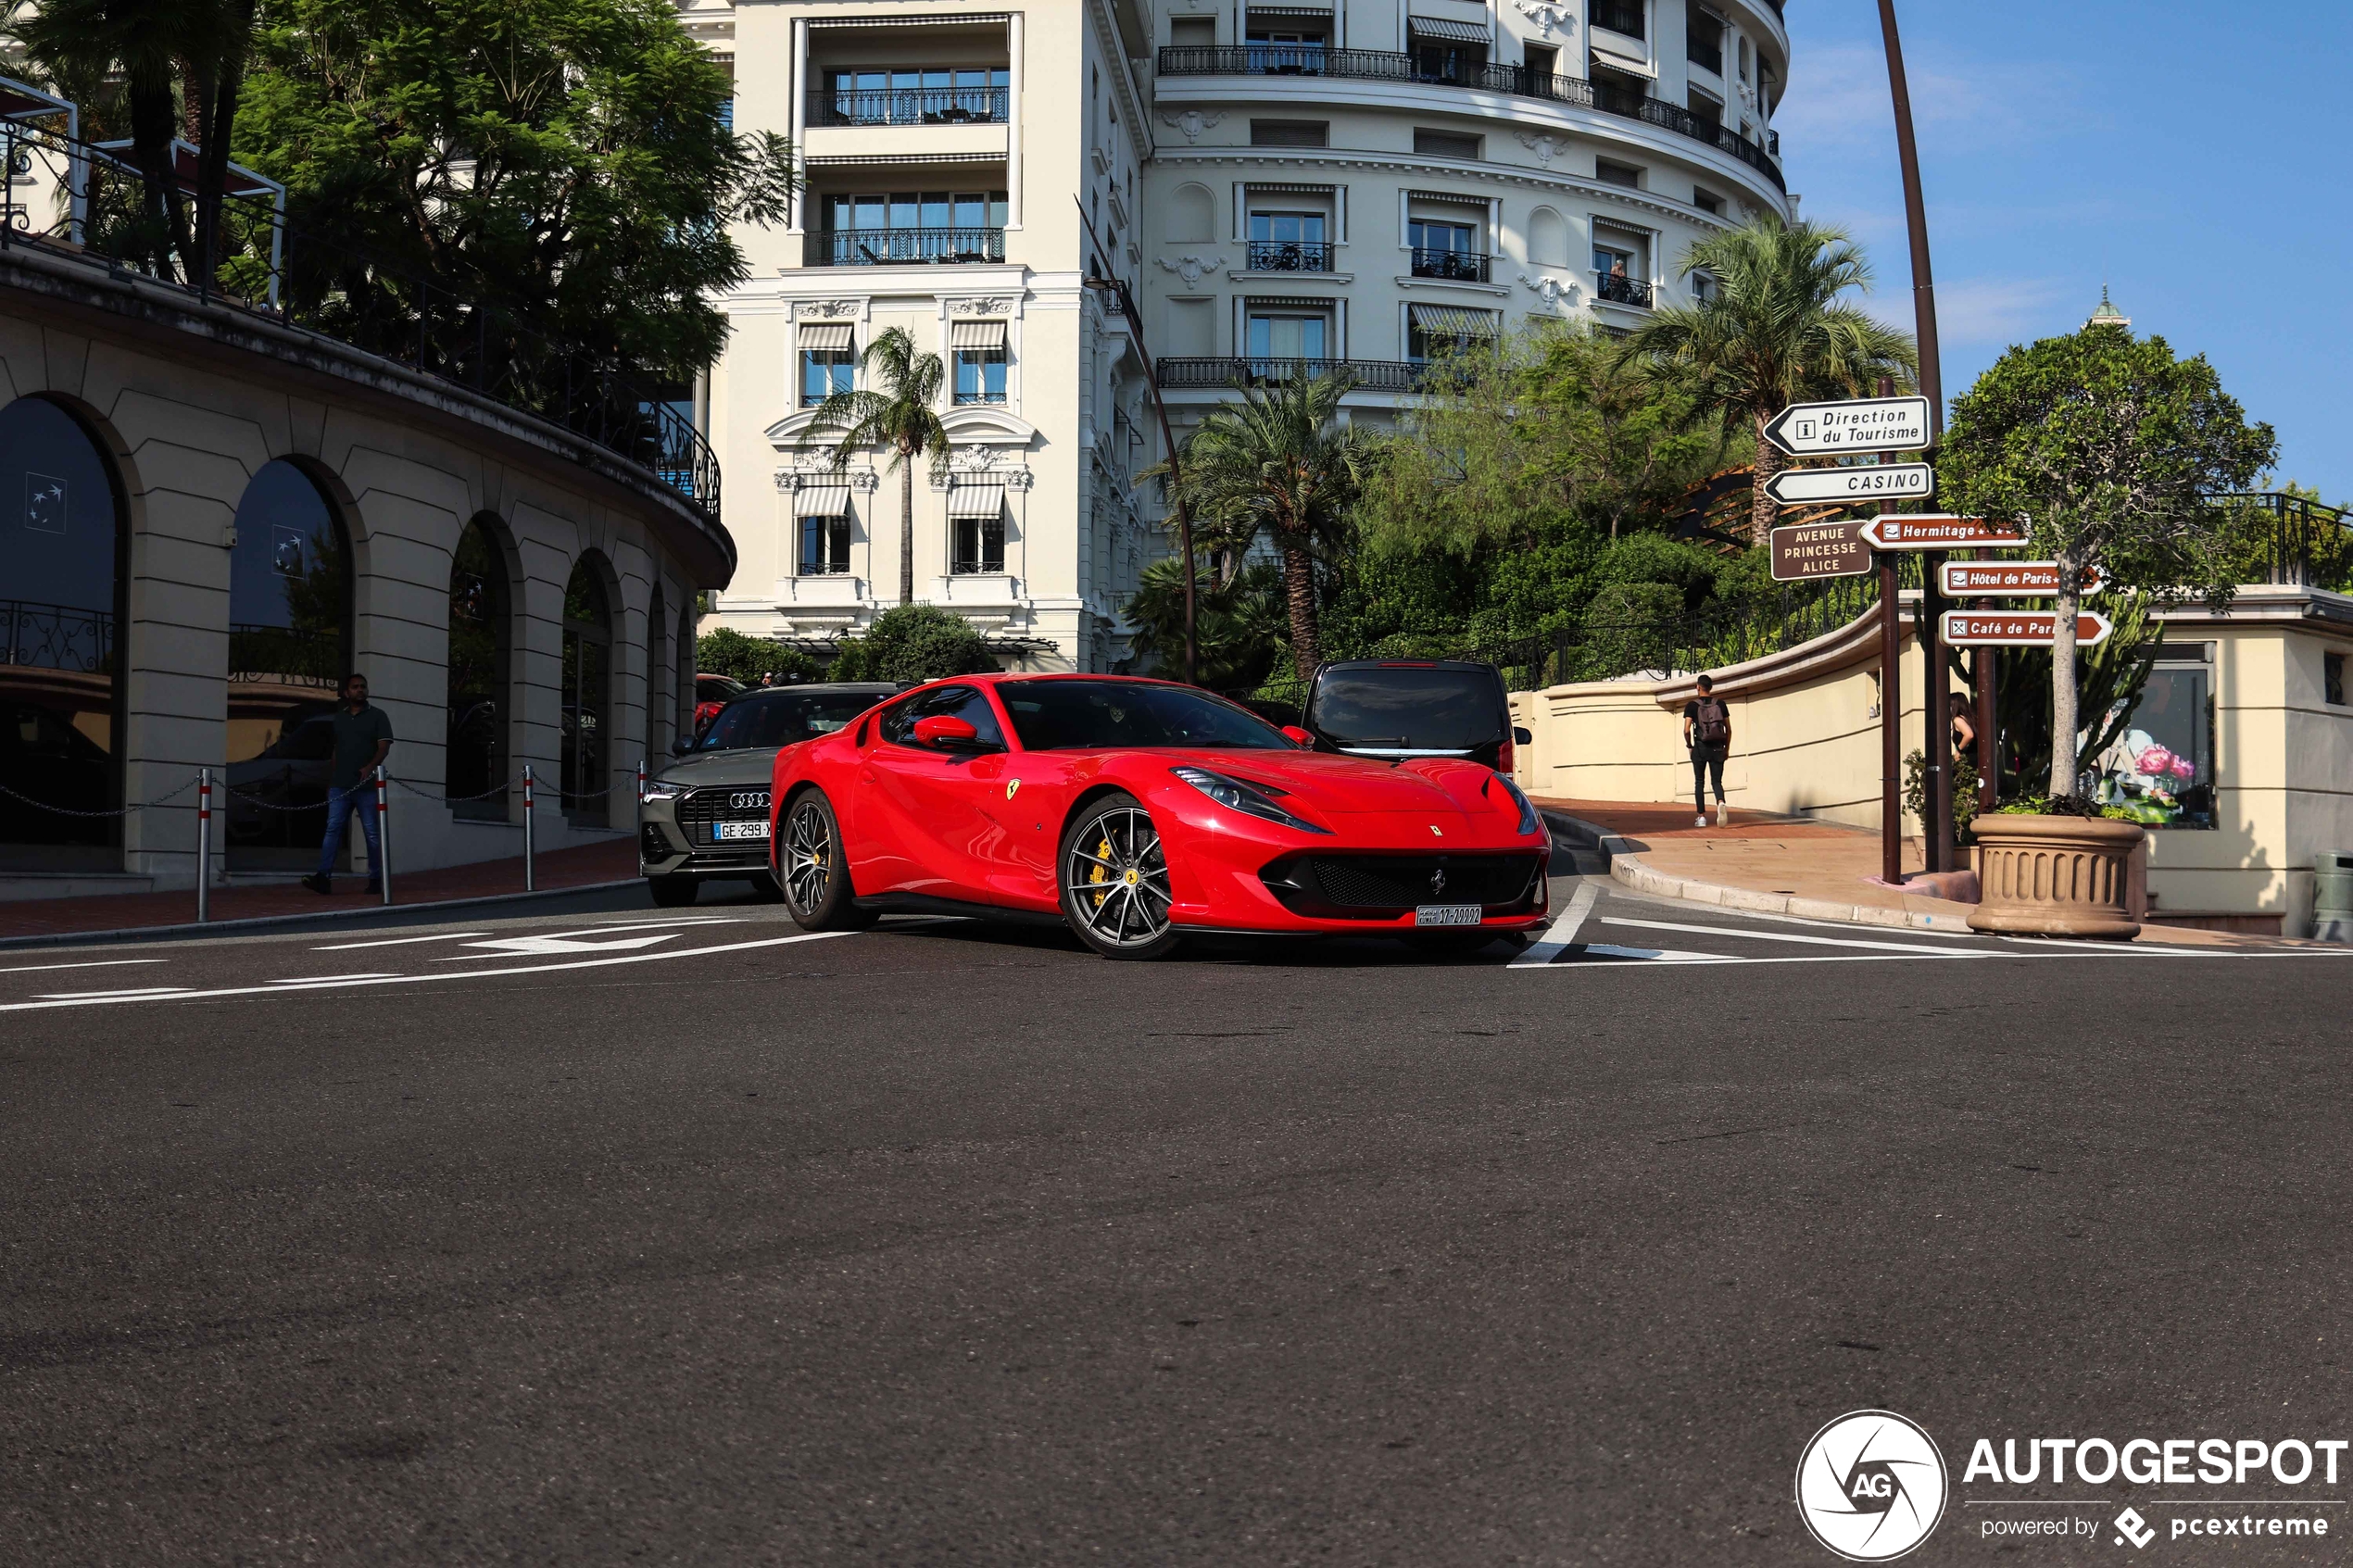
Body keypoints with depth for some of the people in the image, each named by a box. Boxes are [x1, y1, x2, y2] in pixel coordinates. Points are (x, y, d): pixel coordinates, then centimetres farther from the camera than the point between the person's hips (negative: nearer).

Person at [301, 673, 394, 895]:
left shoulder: (378, 716, 3)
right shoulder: (338, 717, 16)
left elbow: (384, 747, -6)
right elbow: (336, 749, 21)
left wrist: (370, 767, -24)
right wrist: (330, 780, 16)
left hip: (367, 786, -3)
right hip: (340, 785, 3)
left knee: (372, 833, 0)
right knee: (332, 829, -6)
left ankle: (375, 879, 7)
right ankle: (323, 877, -13)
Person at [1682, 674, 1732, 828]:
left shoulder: (1692, 705, -3)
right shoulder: (1720, 703, 4)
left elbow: (1687, 730, -11)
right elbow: (1728, 729, 4)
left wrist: (1689, 746, 5)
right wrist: (1727, 748, 13)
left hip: (1700, 747, -2)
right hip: (1717, 748, 2)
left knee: (1699, 783, 10)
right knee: (1717, 782, 5)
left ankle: (1702, 817, 8)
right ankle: (1721, 803, -27)